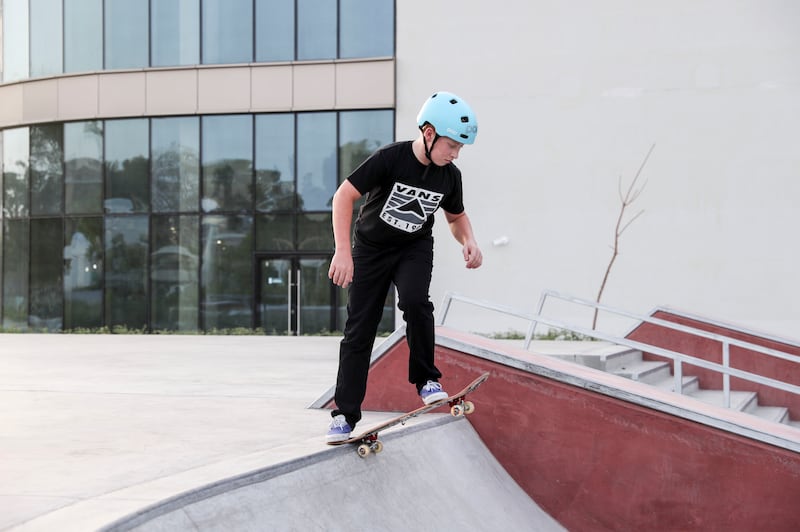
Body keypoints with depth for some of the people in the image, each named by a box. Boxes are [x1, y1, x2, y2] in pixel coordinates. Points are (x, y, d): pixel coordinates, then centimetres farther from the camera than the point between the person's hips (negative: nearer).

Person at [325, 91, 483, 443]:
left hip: (415, 247, 2)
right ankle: (344, 414, 9)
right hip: (371, 248, -2)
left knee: (414, 300, -29)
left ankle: (426, 380, -10)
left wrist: (469, 241, -14)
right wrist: (343, 251, -31)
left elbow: (456, 216, 8)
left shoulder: (449, 176, -10)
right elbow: (344, 196, -23)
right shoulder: (390, 158, -24)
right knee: (359, 331, -1)